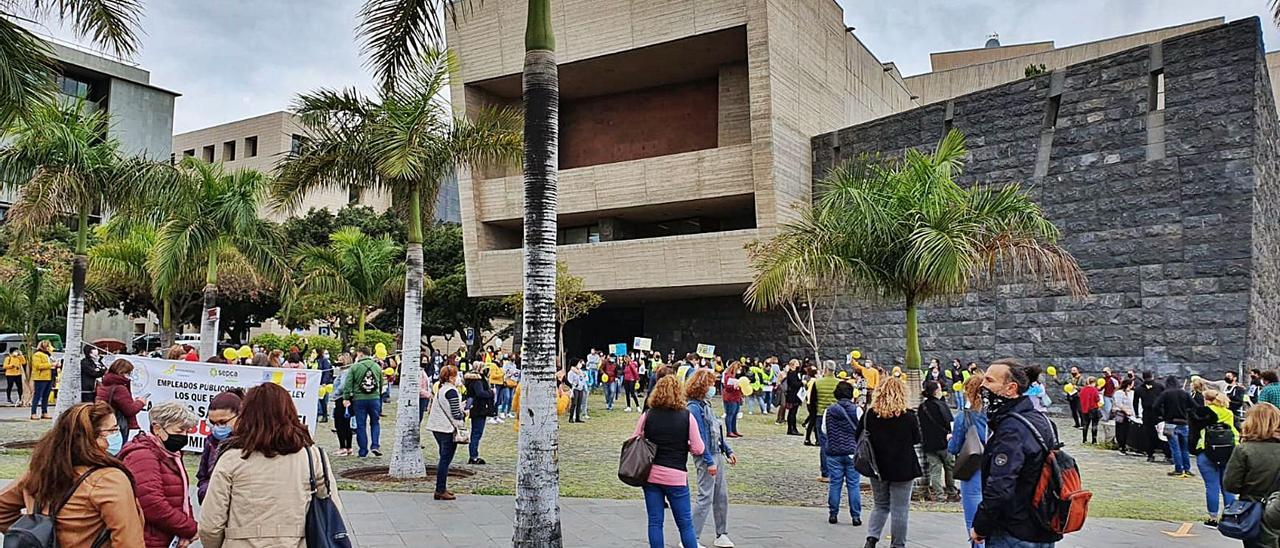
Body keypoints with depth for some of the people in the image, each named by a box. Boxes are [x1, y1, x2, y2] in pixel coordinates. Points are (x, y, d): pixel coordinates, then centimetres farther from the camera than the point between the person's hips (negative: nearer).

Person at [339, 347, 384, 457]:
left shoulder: (354, 367, -3)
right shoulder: (377, 367, 9)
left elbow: (348, 384, -8)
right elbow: (381, 383, 16)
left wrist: (346, 398, -4)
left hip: (359, 399, -2)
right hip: (374, 399, 2)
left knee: (361, 425, 5)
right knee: (375, 422, 15)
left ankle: (363, 451, 8)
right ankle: (375, 445, 0)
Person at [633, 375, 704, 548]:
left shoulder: (648, 415, -3)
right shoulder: (687, 417, -8)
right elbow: (698, 449, -7)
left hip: (650, 474, 2)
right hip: (676, 476, -2)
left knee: (655, 522, 10)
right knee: (685, 523, 10)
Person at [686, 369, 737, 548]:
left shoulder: (706, 404, 12)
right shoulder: (694, 408, -16)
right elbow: (699, 438, -20)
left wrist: (728, 451, 16)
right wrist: (709, 462, -21)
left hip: (718, 455, 9)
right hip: (707, 459, -9)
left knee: (721, 497, 14)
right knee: (705, 499, -6)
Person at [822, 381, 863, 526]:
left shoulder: (829, 410, -1)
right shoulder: (856, 410, -7)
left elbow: (824, 430, 3)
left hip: (834, 452, 1)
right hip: (853, 452, -1)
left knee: (834, 484, 7)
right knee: (854, 485, 4)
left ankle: (833, 514, 11)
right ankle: (856, 516, 6)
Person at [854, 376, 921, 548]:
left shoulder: (869, 414, -8)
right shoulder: (909, 416, -14)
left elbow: (858, 438, 1)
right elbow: (917, 439, 1)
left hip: (878, 467, 3)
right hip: (902, 469, -3)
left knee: (880, 505, 19)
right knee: (899, 510, 8)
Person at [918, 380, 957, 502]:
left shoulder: (921, 407, 2)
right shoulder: (941, 405, -14)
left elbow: (921, 426, 8)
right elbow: (949, 423, -14)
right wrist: (949, 434, 1)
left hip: (928, 443, 4)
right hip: (943, 442, -4)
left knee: (934, 469, 7)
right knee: (950, 466, 15)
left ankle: (938, 494, 6)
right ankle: (951, 490, 24)